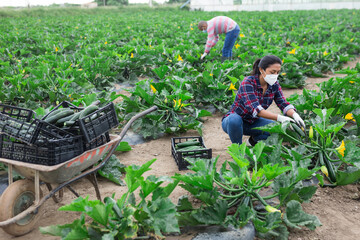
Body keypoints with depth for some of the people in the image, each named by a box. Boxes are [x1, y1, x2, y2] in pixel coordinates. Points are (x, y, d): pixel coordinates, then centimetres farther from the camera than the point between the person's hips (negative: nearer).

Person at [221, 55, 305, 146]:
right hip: (233, 121, -5)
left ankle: (253, 140, 10)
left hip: (252, 122, 5)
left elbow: (283, 104, -10)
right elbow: (255, 109, -36)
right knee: (235, 119, -40)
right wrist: (279, 117, -45)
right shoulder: (248, 82, -26)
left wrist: (295, 115, -32)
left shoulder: (274, 85, -6)